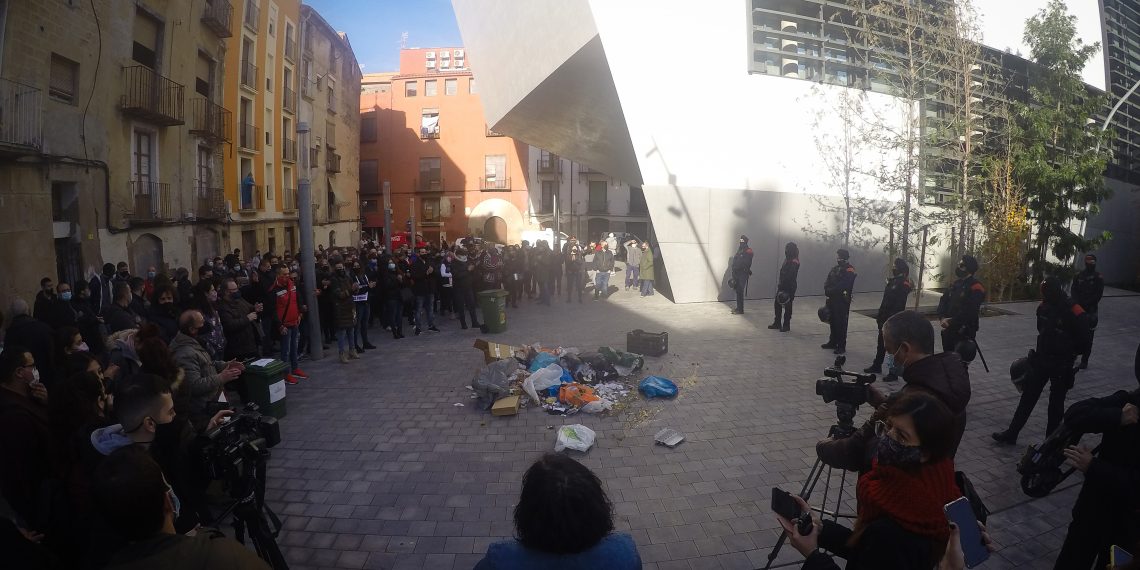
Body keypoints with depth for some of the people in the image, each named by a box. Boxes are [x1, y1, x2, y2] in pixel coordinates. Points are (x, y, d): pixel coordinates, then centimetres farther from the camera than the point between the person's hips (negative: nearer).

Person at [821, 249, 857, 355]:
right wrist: (827, 290, -11)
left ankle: (841, 346, 2)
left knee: (841, 323, -4)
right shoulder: (835, 269, 14)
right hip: (832, 300, 8)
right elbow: (827, 281, 8)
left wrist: (829, 291, -15)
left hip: (843, 301, -8)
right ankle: (833, 342, 26)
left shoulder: (849, 271, -10)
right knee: (833, 321, 15)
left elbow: (842, 286, -21)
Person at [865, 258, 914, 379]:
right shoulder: (892, 281, 12)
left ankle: (893, 372, 6)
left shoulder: (903, 284, -15)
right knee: (881, 343, 18)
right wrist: (879, 315, 14)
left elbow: (899, 306, -21)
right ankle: (877, 366, 31)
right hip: (885, 319, 9)